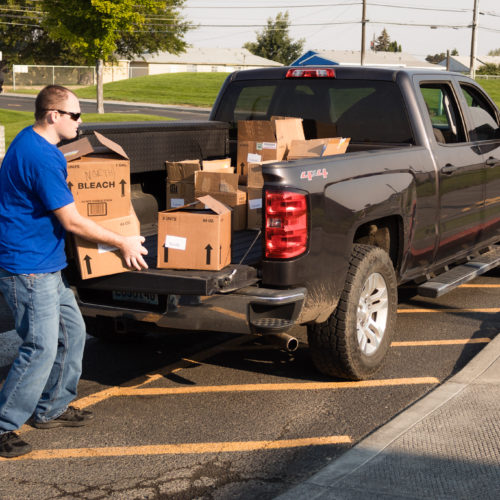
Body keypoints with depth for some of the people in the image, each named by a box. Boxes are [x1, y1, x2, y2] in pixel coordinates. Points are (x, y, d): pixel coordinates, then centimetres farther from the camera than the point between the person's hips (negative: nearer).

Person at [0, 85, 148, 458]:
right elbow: (72, 221, -20)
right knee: (41, 348, -8)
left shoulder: (32, 141, 11)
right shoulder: (41, 157, -22)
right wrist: (123, 243, -10)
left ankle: (51, 409, 28)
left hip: (46, 265, 11)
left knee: (72, 331, 16)